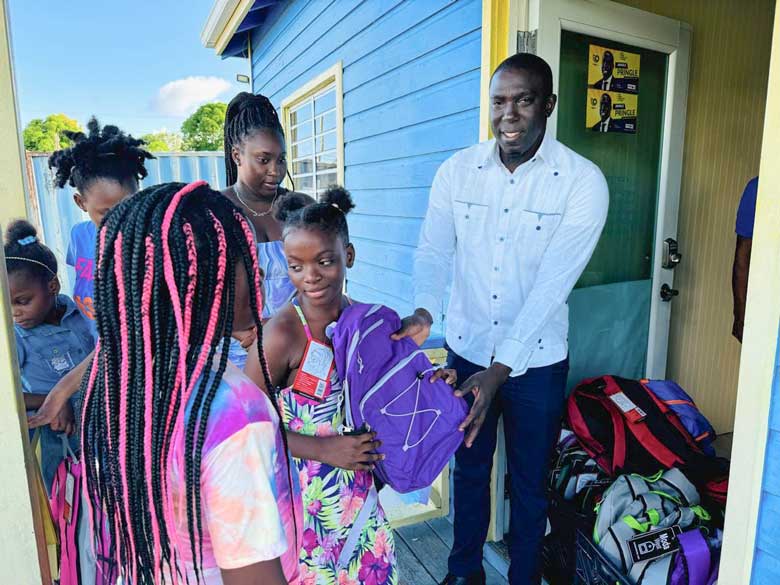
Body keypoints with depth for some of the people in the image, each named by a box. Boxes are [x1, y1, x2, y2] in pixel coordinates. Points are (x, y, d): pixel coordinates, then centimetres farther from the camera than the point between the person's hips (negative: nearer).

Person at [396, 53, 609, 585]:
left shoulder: (582, 182, -14)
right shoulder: (457, 171, -4)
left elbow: (552, 285, -21)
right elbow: (434, 251, -8)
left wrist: (500, 369, -28)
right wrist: (424, 312, -29)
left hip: (536, 361, -2)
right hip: (466, 351, 3)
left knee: (529, 485, 16)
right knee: (469, 469, 22)